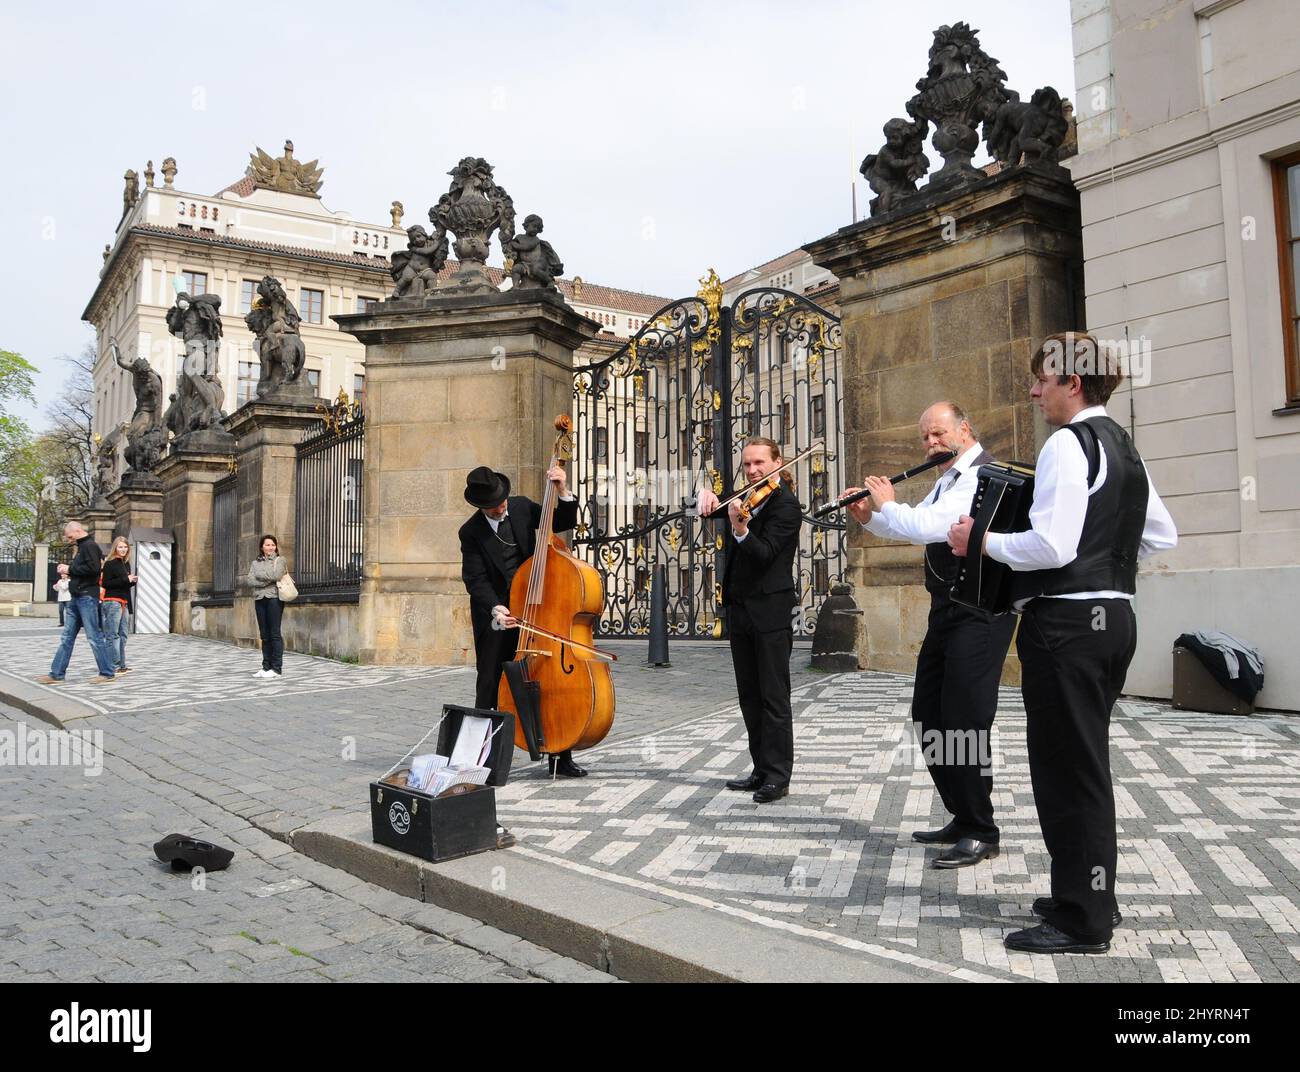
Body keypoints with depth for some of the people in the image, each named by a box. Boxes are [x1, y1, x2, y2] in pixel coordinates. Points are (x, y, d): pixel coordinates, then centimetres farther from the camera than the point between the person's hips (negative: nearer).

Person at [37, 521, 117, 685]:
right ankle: (56, 674, 12)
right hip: (76, 598, 10)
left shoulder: (90, 545, -10)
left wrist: (70, 569, -12)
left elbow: (93, 568, -23)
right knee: (67, 637, 9)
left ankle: (107, 673, -1)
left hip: (87, 597, -10)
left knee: (94, 636, -6)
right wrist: (68, 569, 7)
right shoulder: (82, 547, 19)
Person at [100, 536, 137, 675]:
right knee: (113, 635, -7)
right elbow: (105, 583, -14)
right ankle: (114, 665, -6)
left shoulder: (126, 564, 17)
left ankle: (121, 665, 12)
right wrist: (126, 580, -15)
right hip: (112, 602, -8)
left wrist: (132, 581, 6)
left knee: (123, 635, 8)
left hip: (124, 603, 8)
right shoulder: (110, 564, -6)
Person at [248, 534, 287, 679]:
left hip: (274, 598, -4)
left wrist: (259, 574, -3)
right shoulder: (256, 563, 16)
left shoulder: (280, 560, 4)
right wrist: (266, 581, -10)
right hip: (259, 599, 5)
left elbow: (276, 575, -14)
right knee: (264, 635, 6)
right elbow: (250, 581, 3)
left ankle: (277, 668, -3)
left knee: (275, 634, -6)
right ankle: (266, 667, 11)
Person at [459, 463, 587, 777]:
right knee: (489, 689, 4)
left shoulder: (522, 506, 4)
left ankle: (559, 756, 7)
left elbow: (564, 522, 13)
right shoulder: (471, 533, -4)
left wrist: (562, 492, -6)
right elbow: (475, 579, -13)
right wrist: (495, 609, -30)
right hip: (494, 617, -2)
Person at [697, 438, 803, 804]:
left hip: (771, 612, -8)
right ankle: (762, 770, 21)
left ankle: (778, 777, 1)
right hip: (740, 609, 8)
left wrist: (741, 531, -39)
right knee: (750, 697, 12)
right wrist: (706, 494, -2)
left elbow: (764, 554, -22)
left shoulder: (786, 506, -11)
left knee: (774, 698, -4)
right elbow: (710, 506, 20)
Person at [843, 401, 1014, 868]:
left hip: (980, 613, -10)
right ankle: (962, 818, 23)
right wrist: (870, 518, 9)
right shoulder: (949, 479, 18)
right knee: (928, 714, 12)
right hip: (948, 608, 10)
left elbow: (930, 527, -26)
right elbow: (913, 527, 26)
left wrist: (887, 503, -10)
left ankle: (980, 833, 5)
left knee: (965, 720, -9)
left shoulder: (982, 473, -14)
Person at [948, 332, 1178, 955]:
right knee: (1086, 762, 18)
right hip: (1114, 615, 10)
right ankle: (1093, 895, 29)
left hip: (1066, 622, -10)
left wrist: (981, 543, -9)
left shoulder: (1068, 444, -13)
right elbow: (1162, 535, 23)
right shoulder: (1121, 446, 16)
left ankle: (1082, 921, 7)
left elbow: (1050, 545, -22)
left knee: (1066, 767, -2)